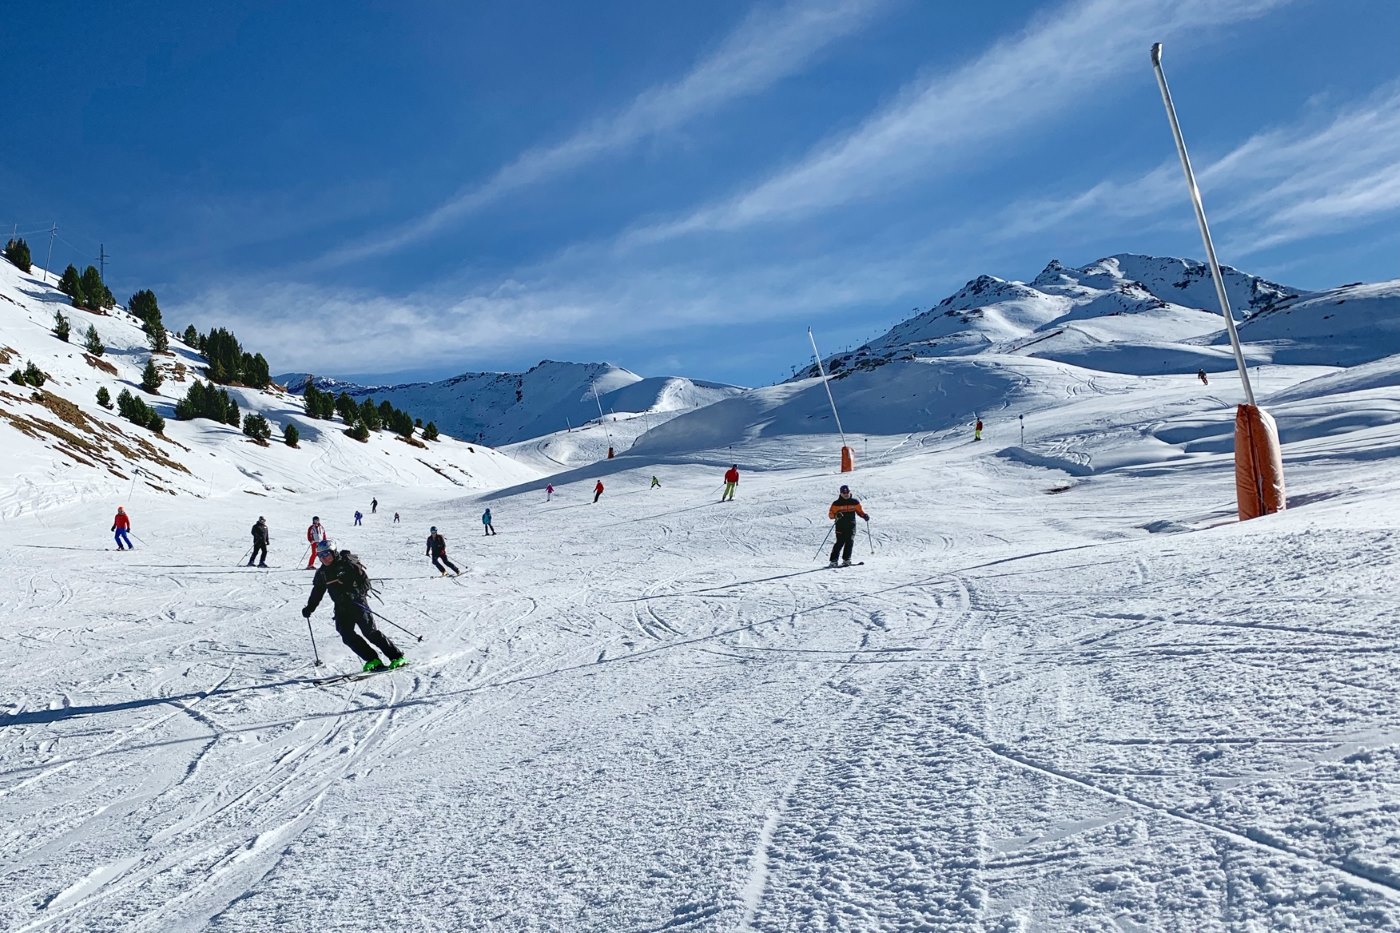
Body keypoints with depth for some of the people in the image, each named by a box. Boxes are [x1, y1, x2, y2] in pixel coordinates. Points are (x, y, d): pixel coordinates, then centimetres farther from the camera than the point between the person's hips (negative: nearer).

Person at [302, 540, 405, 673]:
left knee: (371, 632, -12)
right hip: (341, 608, 6)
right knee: (347, 636, -11)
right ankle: (373, 660, -5)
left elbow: (364, 579, -12)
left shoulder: (347, 563, -9)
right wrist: (309, 608, 13)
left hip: (357, 603, -6)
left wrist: (356, 594, -26)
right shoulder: (322, 572, 10)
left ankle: (397, 657, -5)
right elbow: (317, 592, 22)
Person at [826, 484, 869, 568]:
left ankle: (846, 560, -3)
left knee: (849, 542, -9)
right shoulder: (837, 503, 0)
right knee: (840, 542, -9)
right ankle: (833, 561, -5)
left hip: (851, 526, 2)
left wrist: (864, 515, -1)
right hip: (840, 527, -2)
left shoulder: (854, 502, 8)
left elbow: (859, 511, 19)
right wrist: (836, 515, -23)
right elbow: (830, 514, -2)